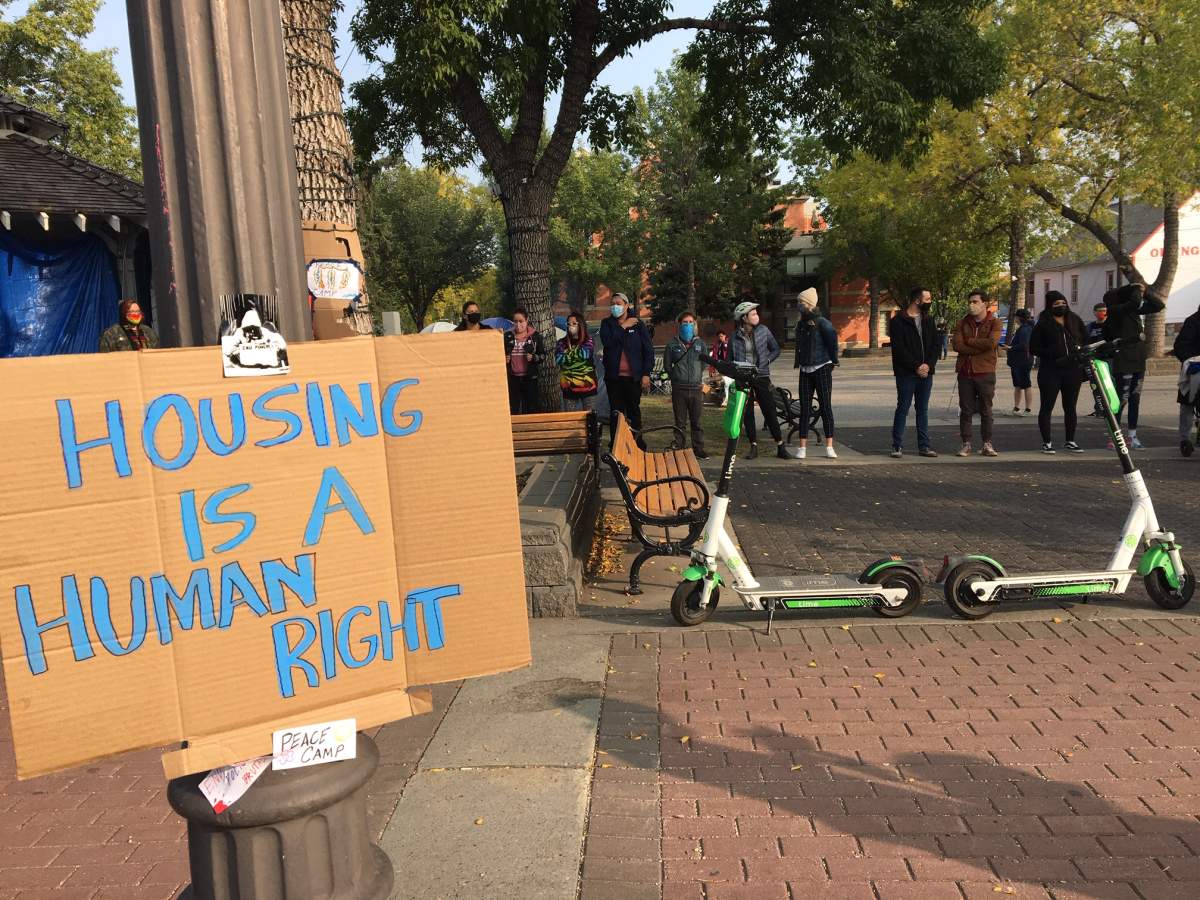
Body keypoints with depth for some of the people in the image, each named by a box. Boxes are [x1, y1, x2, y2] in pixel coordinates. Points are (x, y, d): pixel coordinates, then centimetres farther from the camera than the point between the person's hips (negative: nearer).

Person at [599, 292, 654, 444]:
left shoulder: (638, 324, 3)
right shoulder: (607, 323, 8)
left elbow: (648, 350, 0)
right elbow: (606, 341, -12)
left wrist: (646, 374, -6)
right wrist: (623, 327, -11)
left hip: (633, 377, -1)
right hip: (614, 376, 1)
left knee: (634, 411, 7)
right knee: (616, 413, 4)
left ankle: (637, 445, 14)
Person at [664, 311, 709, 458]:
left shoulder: (700, 344, 11)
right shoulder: (672, 344, 5)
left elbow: (705, 363, 19)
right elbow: (667, 365, 10)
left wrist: (698, 378, 12)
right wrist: (676, 377, 6)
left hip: (696, 388, 2)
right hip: (679, 389, -1)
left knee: (697, 422, 4)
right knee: (680, 422, 2)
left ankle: (698, 449, 11)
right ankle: (678, 449, 8)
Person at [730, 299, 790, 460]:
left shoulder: (763, 330, 0)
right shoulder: (735, 336, 0)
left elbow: (776, 350, 8)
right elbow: (730, 359, 9)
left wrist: (765, 361, -6)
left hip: (761, 376, -1)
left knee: (770, 412, -3)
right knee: (747, 414, 3)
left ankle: (780, 448, 2)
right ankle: (754, 447, 14)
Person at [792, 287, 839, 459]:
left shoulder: (821, 322, -10)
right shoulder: (801, 324, 11)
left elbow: (832, 338, -19)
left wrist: (833, 360, -15)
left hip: (822, 369, -6)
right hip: (805, 371, 6)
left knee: (826, 407, -3)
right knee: (804, 409, 3)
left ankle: (829, 447, 1)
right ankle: (803, 447, 5)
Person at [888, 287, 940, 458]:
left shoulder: (928, 320, 12)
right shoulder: (898, 321, -6)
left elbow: (936, 344, 8)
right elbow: (899, 349, -12)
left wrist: (929, 364, -8)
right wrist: (916, 366, -15)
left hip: (926, 373, 5)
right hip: (906, 374, -5)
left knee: (923, 410, 9)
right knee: (902, 409, -1)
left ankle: (924, 445, 14)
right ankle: (897, 446, 4)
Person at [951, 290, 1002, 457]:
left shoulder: (994, 323, 0)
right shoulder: (963, 323, 9)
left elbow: (991, 343, -18)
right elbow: (957, 345, -6)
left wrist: (969, 341, -9)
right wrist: (980, 347, -13)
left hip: (985, 373, -3)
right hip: (965, 373, 3)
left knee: (986, 410, 3)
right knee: (966, 410, 4)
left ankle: (987, 445, 10)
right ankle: (966, 444, 10)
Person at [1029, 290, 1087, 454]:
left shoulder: (1075, 321, 9)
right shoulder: (1042, 325, -2)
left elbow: (1086, 340, 18)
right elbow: (1033, 348, -4)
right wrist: (1050, 354, -17)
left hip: (1073, 371, 4)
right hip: (1050, 371, -4)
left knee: (1070, 408, 10)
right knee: (1047, 408, 0)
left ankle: (1070, 441, 19)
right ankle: (1047, 442, 7)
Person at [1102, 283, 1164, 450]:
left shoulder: (1134, 310, 11)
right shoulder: (1115, 310, -12)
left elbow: (1159, 305, 14)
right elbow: (1135, 302, -29)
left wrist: (1144, 292, 3)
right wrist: (1136, 289, -10)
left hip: (1138, 361, 8)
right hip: (1124, 363, -8)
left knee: (1135, 399, 10)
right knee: (1122, 399, -7)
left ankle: (1133, 437, 16)